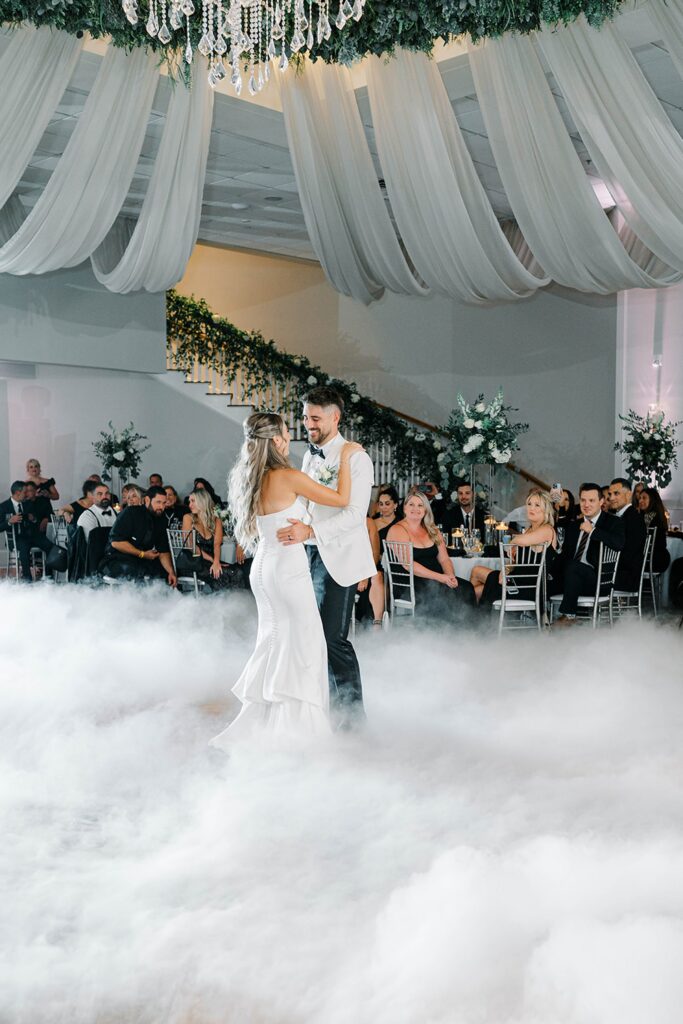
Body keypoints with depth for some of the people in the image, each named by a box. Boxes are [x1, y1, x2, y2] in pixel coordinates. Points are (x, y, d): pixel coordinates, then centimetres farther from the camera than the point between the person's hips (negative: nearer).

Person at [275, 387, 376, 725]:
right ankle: (335, 701, 24)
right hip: (311, 554, 8)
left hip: (339, 557, -8)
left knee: (333, 637, -8)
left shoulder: (355, 458, -11)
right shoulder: (311, 455, 14)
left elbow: (356, 513, -21)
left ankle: (352, 710, 8)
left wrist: (310, 530, -30)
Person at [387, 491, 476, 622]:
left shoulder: (432, 531, 20)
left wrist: (451, 576, -8)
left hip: (438, 580, 6)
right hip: (411, 583, -6)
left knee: (466, 587, -21)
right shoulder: (397, 530, -2)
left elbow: (444, 559, 15)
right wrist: (439, 577, -18)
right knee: (446, 592, -31)